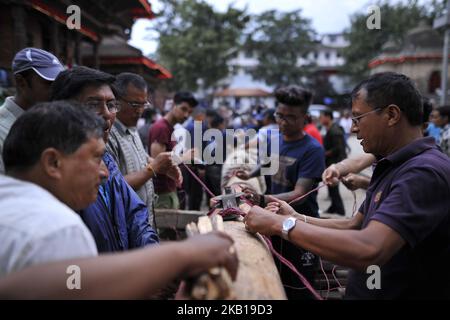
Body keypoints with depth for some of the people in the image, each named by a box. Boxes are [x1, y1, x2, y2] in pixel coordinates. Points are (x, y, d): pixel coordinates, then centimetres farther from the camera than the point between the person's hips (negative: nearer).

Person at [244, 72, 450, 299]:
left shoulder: (425, 172, -24)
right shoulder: (394, 167, 9)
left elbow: (368, 251, -36)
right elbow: (354, 226, 12)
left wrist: (282, 224, -27)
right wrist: (296, 218, -1)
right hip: (364, 290, 8)